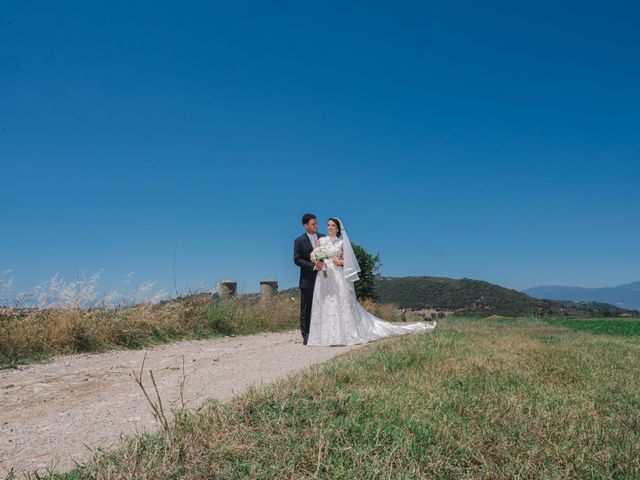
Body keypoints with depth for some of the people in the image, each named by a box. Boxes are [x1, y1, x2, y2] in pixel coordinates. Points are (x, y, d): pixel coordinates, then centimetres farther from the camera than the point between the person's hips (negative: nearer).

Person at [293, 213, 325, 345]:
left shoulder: (323, 237, 8)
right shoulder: (299, 241, -2)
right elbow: (297, 260, -7)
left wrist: (323, 263, -10)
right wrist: (313, 266, -16)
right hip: (307, 280, -3)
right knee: (306, 308, 2)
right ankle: (306, 336, 8)